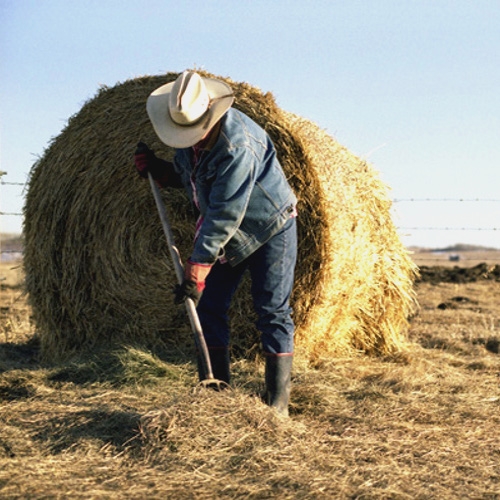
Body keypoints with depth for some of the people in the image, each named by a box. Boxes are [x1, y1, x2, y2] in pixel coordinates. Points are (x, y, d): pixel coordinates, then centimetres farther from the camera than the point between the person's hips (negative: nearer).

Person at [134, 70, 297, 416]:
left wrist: (196, 271, -31)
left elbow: (224, 216, -33)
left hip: (269, 229, -8)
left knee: (272, 310, -8)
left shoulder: (237, 145, -32)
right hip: (226, 234, 8)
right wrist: (156, 169, -6)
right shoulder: (186, 134, -5)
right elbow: (186, 177, 14)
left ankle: (278, 400, -4)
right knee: (209, 306, 3)